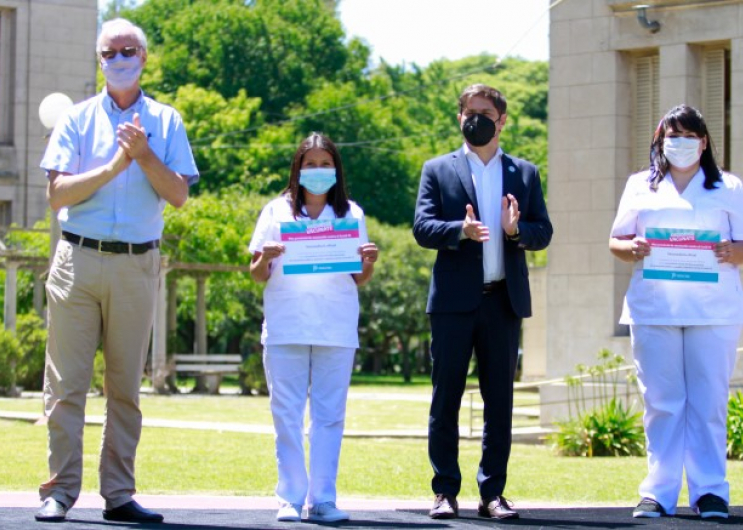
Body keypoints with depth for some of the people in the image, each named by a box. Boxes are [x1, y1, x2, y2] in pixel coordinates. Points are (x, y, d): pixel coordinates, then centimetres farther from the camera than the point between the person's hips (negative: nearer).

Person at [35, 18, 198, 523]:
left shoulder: (166, 122, 10)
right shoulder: (78, 120, 8)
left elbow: (179, 194, 1)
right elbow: (58, 194, -2)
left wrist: (144, 156, -12)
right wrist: (113, 167, -12)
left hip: (137, 266, 1)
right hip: (79, 259, -1)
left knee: (126, 385, 4)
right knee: (67, 382, -4)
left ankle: (119, 494, 8)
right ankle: (60, 491, -1)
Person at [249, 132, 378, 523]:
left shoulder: (351, 214, 12)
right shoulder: (277, 212, 9)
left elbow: (360, 279, 10)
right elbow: (257, 275, 6)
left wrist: (368, 264, -11)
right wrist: (264, 260, -15)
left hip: (336, 329, 1)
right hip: (285, 326, -1)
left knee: (330, 416, 0)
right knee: (287, 415, -2)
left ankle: (322, 499, 1)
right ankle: (290, 499, 1)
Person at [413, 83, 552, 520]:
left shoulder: (525, 173, 13)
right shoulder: (438, 170, 8)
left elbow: (544, 233, 6)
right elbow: (422, 228, -3)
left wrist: (516, 229, -15)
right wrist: (461, 231, -22)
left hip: (504, 300, 2)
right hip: (454, 300, -2)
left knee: (500, 401, 4)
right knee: (446, 400, 0)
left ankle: (493, 492, 10)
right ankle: (446, 492, 6)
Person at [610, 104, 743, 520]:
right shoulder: (640, 187, 16)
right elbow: (616, 242, 13)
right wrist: (631, 249, -10)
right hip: (654, 310, 1)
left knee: (709, 403, -4)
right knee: (661, 403, 0)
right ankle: (659, 492, 3)